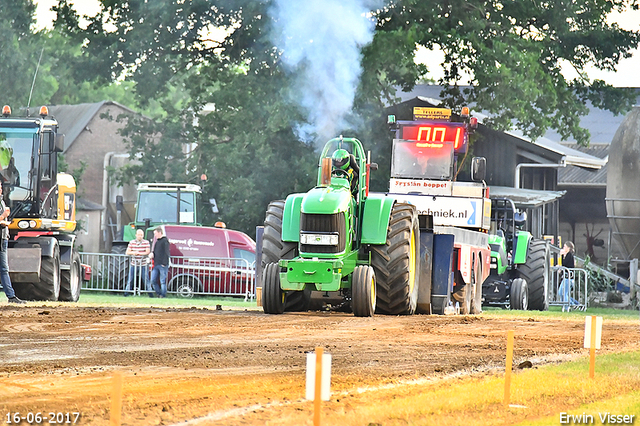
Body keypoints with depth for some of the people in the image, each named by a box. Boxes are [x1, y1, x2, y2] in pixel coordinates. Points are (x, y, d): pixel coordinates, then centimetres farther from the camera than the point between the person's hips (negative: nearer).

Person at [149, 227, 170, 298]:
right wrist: (152, 254, 7)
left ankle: (163, 295, 0)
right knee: (153, 281, 6)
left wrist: (164, 263, -17)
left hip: (162, 265, -9)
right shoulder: (157, 241, 20)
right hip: (156, 264, 9)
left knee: (163, 281, -5)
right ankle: (159, 294, 15)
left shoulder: (165, 241, -6)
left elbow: (166, 253, -11)